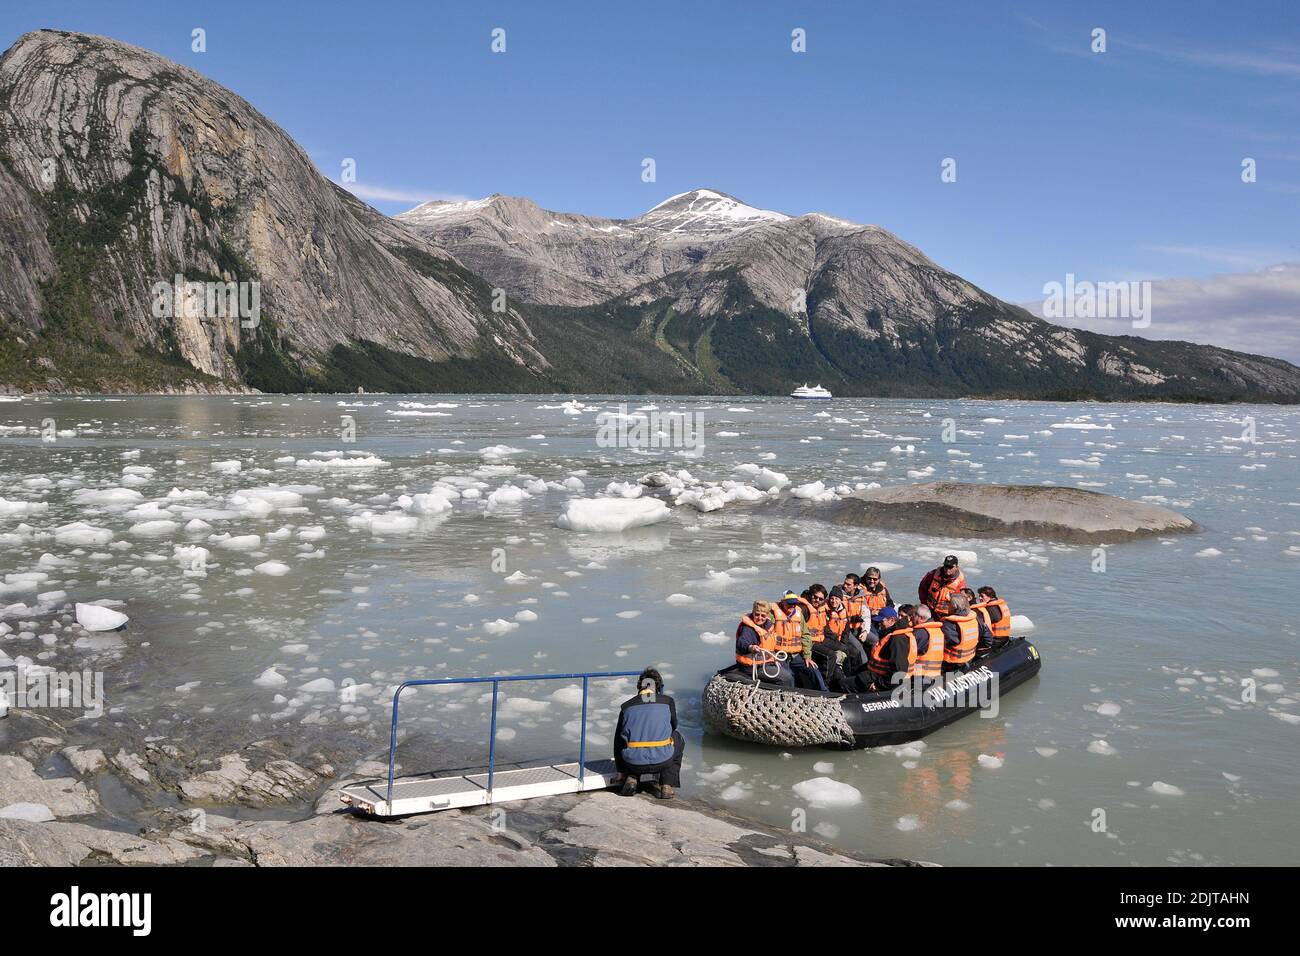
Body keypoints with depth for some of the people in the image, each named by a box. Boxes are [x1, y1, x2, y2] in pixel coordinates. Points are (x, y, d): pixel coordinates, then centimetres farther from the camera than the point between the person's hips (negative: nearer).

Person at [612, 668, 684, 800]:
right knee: (679, 740, 31)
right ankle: (667, 786, 20)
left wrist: (620, 771, 27)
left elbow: (618, 741, 14)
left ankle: (631, 778, 14)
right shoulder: (668, 701, 3)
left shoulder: (627, 706, 6)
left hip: (633, 763, 2)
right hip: (662, 762, -2)